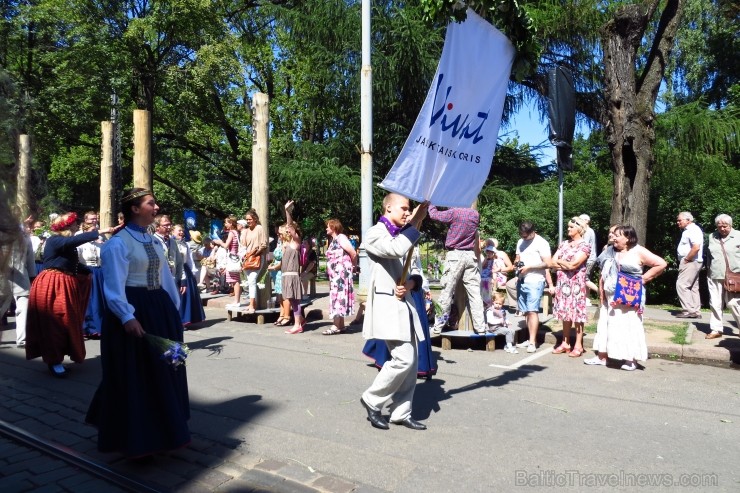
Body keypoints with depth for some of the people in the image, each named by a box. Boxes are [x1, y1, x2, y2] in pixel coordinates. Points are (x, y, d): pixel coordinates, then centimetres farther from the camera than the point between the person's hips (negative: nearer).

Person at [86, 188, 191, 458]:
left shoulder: (154, 241, 12)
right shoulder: (117, 243, -12)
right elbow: (114, 286, -18)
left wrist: (174, 309, 14)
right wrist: (127, 317, -26)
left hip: (159, 308, 8)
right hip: (134, 311, -8)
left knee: (163, 371, 16)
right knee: (133, 376, 3)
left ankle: (160, 430, 34)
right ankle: (135, 438, 19)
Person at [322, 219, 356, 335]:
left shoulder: (341, 238, -10)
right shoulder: (334, 240, 17)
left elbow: (353, 253, -16)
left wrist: (351, 266, -2)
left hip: (341, 273, -9)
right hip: (335, 275, 9)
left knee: (338, 297, -8)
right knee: (337, 298, 10)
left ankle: (336, 326, -7)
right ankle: (341, 325, 16)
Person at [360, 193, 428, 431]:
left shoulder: (404, 235, 20)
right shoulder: (374, 234, -5)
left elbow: (416, 272, 20)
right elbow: (397, 249, -26)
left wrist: (412, 283, -3)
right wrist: (416, 223, -15)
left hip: (405, 304, 8)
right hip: (387, 305, -8)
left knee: (411, 362, 8)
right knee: (403, 359, -13)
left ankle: (401, 413, 19)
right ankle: (372, 400, 7)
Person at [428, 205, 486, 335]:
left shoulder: (454, 212, -10)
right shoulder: (475, 214, 7)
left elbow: (433, 214, 1)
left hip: (455, 255, -4)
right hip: (471, 256, 4)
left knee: (447, 291, 1)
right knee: (474, 292, 4)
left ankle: (438, 327, 7)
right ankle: (480, 326, 6)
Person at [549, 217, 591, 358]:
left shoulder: (584, 245, -6)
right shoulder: (564, 244, 13)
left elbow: (573, 264, -16)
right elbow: (552, 262, 6)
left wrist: (559, 261, 0)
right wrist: (566, 265, -8)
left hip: (576, 283, -6)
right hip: (563, 283, 6)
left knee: (577, 313, -2)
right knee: (565, 313, 9)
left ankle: (578, 346, 4)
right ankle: (565, 343, 17)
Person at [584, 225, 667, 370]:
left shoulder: (638, 251, -6)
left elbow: (661, 264, -10)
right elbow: (604, 274, 16)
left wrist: (643, 279, -10)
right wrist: (602, 293, 6)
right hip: (611, 299, 6)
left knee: (629, 328, 1)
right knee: (608, 327, 10)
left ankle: (631, 360, 10)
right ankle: (601, 357, 17)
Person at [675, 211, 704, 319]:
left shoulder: (693, 230, -14)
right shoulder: (688, 230, 17)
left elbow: (696, 247, -26)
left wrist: (686, 259, -18)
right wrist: (684, 260, 12)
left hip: (691, 262, -11)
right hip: (689, 263, 11)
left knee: (681, 285, -12)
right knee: (693, 287, 11)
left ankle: (689, 311, -11)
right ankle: (696, 312, 16)